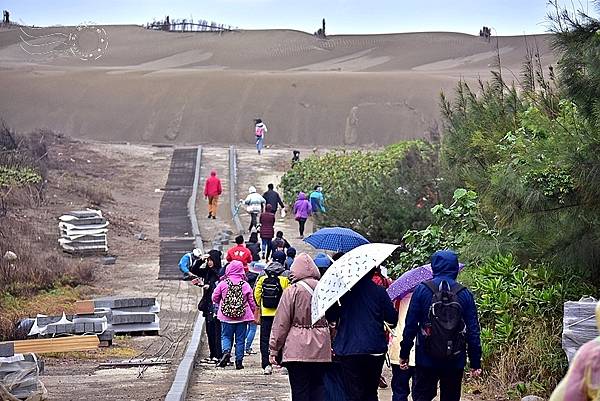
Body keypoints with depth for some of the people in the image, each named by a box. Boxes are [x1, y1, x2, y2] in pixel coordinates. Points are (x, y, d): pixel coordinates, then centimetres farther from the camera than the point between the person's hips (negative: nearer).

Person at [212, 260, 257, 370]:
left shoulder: (223, 284, -6)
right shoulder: (245, 285, -5)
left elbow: (215, 297, 3)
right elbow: (252, 301, 1)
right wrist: (253, 312, 18)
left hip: (226, 316, 0)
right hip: (242, 316, 1)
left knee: (226, 336, 12)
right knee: (240, 339, 8)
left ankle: (226, 351, -16)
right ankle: (239, 361, 8)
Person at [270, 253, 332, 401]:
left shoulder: (292, 291, -8)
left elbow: (281, 324, -6)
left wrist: (274, 350, 1)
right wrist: (333, 345, 23)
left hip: (298, 351, -4)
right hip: (322, 350, 4)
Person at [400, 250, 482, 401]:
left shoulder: (422, 290, -5)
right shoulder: (465, 294, 0)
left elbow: (410, 325, -4)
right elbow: (473, 330, 0)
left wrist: (404, 354, 4)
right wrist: (475, 363, 6)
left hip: (426, 360, -1)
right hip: (455, 361, 2)